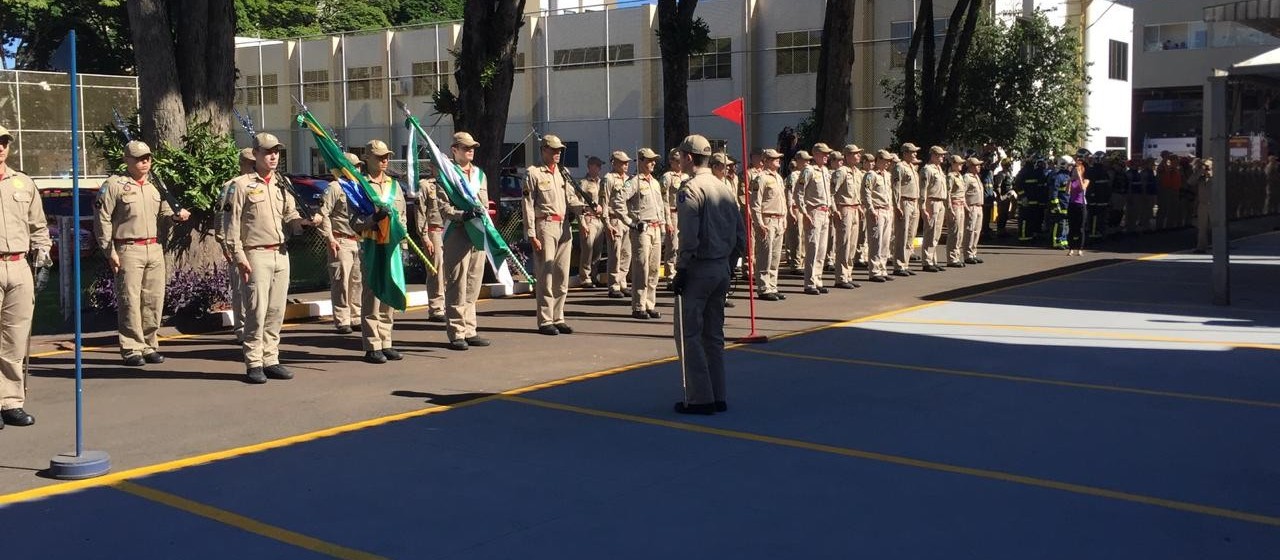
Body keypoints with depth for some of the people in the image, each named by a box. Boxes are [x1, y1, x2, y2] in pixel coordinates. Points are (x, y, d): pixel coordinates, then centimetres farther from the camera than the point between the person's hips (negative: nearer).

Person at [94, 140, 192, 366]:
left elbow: (163, 212, 21)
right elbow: (102, 220, -5)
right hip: (129, 250, -6)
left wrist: (176, 215, -3)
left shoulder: (155, 185, 16)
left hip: (155, 249, 6)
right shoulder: (114, 185, -3)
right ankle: (131, 349, 2)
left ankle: (149, 346, 17)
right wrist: (110, 251, -9)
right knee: (130, 301, -4)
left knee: (154, 300, 7)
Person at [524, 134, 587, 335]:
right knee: (545, 275, -6)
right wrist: (531, 234, -14)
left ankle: (558, 318, 16)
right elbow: (528, 205, -7)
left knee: (562, 275, 8)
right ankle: (545, 321, -1)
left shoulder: (563, 173, 18)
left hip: (564, 226, 7)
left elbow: (571, 200, 13)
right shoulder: (533, 173, -2)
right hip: (545, 226, -7)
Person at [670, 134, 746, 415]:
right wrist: (727, 264, 18)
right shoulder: (724, 189, 11)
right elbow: (741, 237, 12)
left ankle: (700, 398, -3)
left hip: (698, 269, -8)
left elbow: (689, 239, -20)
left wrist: (680, 272, -12)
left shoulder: (691, 189, -13)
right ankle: (718, 397, 17)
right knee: (714, 335, 14)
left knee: (688, 334, -2)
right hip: (722, 269, 8)